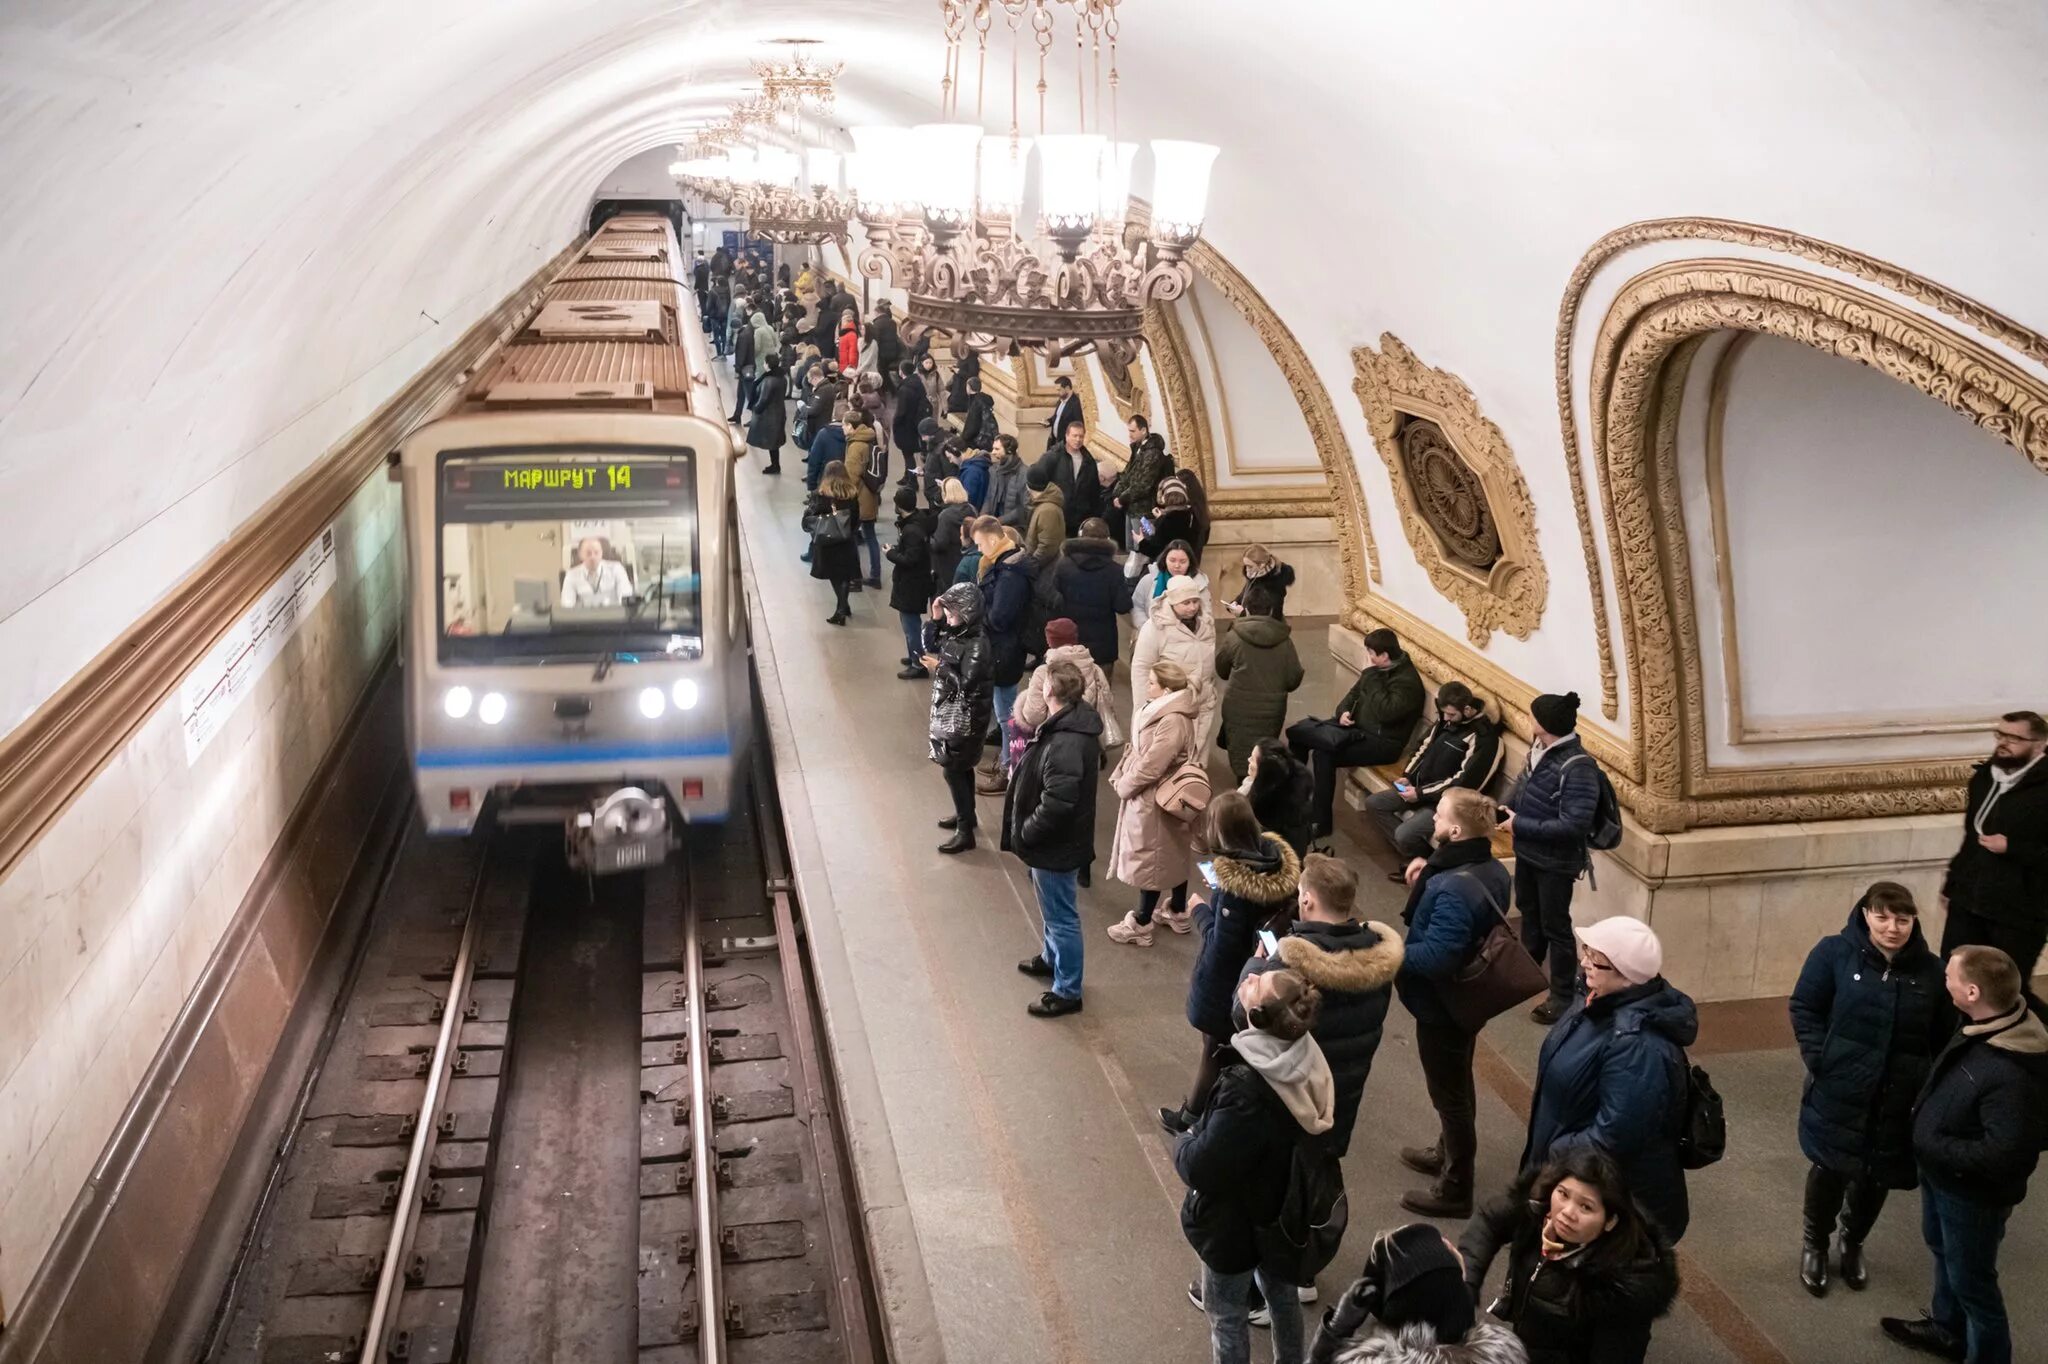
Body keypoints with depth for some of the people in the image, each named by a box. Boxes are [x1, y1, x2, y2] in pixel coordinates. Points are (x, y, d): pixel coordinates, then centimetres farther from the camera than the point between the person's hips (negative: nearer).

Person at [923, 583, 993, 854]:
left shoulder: (976, 643, -25)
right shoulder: (953, 631, 1)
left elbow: (967, 685, -27)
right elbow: (928, 649, 9)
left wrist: (939, 667, -19)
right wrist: (934, 620, -3)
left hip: (964, 717, -8)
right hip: (949, 712, 9)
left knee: (953, 771, -3)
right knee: (961, 768, 22)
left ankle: (966, 833, 6)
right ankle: (965, 814, 39)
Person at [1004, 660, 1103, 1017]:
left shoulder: (1066, 744, -34)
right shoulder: (1072, 723, -1)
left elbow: (1056, 804, -35)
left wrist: (1025, 832, -19)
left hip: (1056, 845, -10)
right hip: (1056, 840, 10)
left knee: (1061, 916, 6)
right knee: (1054, 910, 30)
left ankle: (1067, 991, 21)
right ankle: (1052, 958, 51)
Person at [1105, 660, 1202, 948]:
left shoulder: (1173, 721, -30)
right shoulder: (1162, 710, 2)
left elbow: (1150, 766, -28)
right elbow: (1138, 749, 10)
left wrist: (1123, 785, -14)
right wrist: (1120, 775, 2)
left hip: (1154, 800, -10)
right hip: (1165, 797, 10)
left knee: (1150, 859, 3)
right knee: (1174, 855, 21)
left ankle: (1141, 925, 16)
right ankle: (1179, 912, 37)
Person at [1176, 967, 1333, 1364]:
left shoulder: (1246, 1089, -38)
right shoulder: (1307, 1060, -17)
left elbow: (1201, 1168, -31)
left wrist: (1183, 1144, -11)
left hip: (1235, 1223, -7)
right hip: (1284, 1208, 7)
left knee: (1226, 1312, 16)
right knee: (1281, 1291, 29)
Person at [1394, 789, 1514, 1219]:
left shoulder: (1454, 888, -34)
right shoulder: (1492, 871, -4)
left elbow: (1435, 957, -34)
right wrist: (1425, 885, -1)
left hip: (1441, 1005, -9)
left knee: (1449, 1092, 7)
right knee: (1457, 1083, 27)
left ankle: (1455, 1189, 22)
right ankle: (1448, 1153, 48)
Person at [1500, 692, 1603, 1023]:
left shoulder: (1577, 768, -28)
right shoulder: (1538, 750, -3)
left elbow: (1574, 825, -32)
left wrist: (1520, 825, -26)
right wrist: (1506, 808, -2)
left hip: (1555, 862, -9)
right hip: (1527, 853, 9)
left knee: (1555, 927, 4)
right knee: (1529, 914, 27)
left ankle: (1563, 998, 19)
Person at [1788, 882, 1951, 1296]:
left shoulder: (1930, 969, -5)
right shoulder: (1835, 953, -12)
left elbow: (1943, 1039, 5)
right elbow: (1804, 1009, -5)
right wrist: (1820, 1061, -12)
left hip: (1899, 1101, 3)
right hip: (1839, 1093, -2)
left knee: (1876, 1177, 17)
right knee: (1828, 1170, 10)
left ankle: (1853, 1245, 44)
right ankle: (1815, 1246, 36)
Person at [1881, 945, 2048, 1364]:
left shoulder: (2013, 1075, -38)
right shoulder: (1984, 1024, -10)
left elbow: (2003, 1154, -33)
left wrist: (1932, 1146, -24)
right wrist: (1925, 1113, 0)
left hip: (1972, 1191, -9)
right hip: (1939, 1172, 9)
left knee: (1970, 1281, 11)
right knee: (1942, 1249, 30)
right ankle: (1948, 1330, 54)